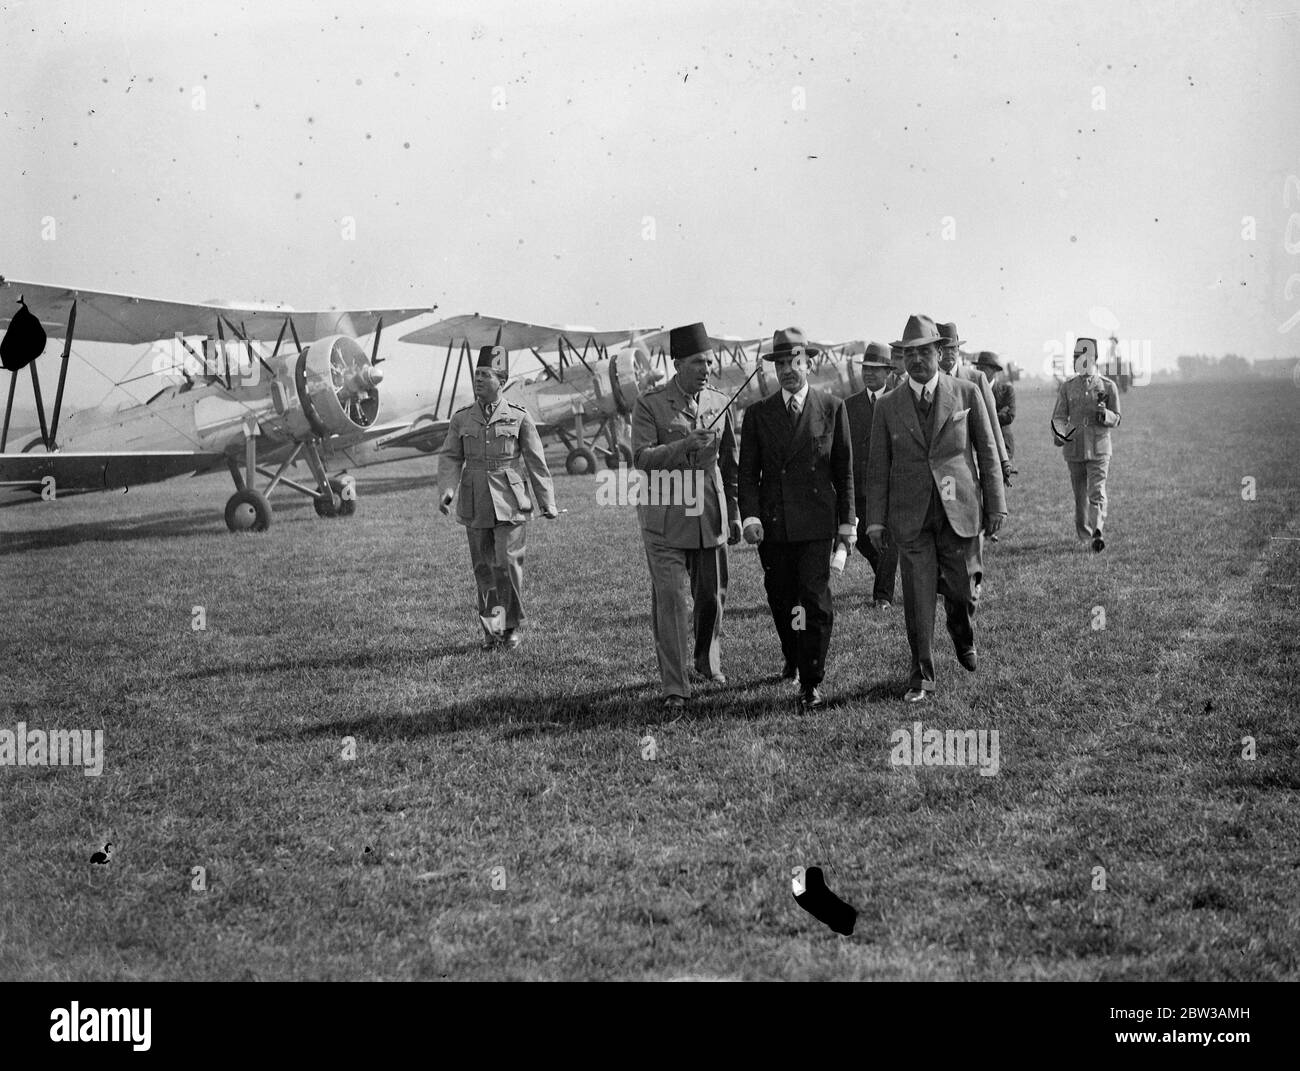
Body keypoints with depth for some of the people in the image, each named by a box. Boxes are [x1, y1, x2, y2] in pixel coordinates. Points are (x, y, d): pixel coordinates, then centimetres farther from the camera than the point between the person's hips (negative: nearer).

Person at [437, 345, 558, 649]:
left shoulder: (519, 416, 0)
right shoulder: (461, 419, 7)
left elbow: (536, 462, 2)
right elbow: (450, 457, 3)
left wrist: (547, 503, 2)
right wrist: (448, 490, -16)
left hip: (510, 502, -3)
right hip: (475, 506, 3)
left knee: (508, 564, -8)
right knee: (484, 569, 6)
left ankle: (511, 627, 6)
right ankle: (491, 630, 16)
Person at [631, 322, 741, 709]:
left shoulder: (719, 404, 9)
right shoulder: (650, 404, -4)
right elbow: (641, 456, -13)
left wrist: (734, 514, 16)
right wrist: (685, 445, -26)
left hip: (710, 517, 4)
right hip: (666, 518, -4)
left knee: (712, 596, 12)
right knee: (670, 601, -6)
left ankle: (709, 663, 36)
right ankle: (674, 686, -2)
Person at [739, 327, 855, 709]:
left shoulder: (832, 408, 4)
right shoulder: (757, 414, 8)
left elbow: (844, 470, 6)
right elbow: (748, 473, 6)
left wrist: (847, 522, 3)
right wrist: (750, 516, -8)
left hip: (816, 522, -2)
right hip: (772, 524, 2)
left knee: (815, 602, -9)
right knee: (780, 601, 10)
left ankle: (811, 683, -4)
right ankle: (793, 658, 35)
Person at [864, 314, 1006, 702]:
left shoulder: (966, 394, 2)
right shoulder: (888, 407, 4)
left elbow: (987, 452, 5)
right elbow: (878, 467, 6)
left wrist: (995, 506, 3)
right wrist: (876, 519, 1)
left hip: (959, 510, 0)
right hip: (911, 517, 0)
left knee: (963, 592, 7)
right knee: (918, 600, -1)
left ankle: (963, 639, 40)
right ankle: (922, 678, 8)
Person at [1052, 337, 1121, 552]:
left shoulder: (1108, 386, 2)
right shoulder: (1067, 387, 7)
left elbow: (1116, 420, 5)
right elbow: (1058, 416, 4)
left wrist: (1104, 414, -18)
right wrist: (1059, 434, -18)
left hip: (1099, 448, -2)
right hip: (1074, 448, 3)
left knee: (1097, 492, -16)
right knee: (1080, 495, 9)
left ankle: (1097, 532, -25)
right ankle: (1083, 535, 21)